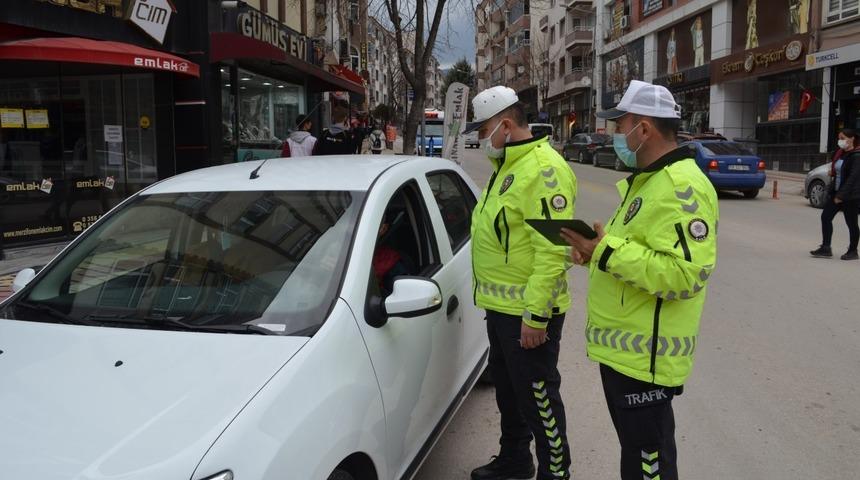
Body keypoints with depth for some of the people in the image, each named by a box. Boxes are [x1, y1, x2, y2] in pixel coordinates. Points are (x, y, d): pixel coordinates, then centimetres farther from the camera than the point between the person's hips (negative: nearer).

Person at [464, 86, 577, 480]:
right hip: (501, 304, 10)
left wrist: (535, 316, -25)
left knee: (537, 395, 3)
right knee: (506, 386, 22)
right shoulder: (508, 166, 12)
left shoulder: (543, 169, -20)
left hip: (527, 312, -10)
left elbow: (553, 250, -25)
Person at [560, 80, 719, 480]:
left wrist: (608, 251, -27)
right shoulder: (647, 179, 13)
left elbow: (684, 275, -30)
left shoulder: (681, 187, -21)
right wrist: (597, 250, 4)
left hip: (645, 355, -10)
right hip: (623, 346, 10)